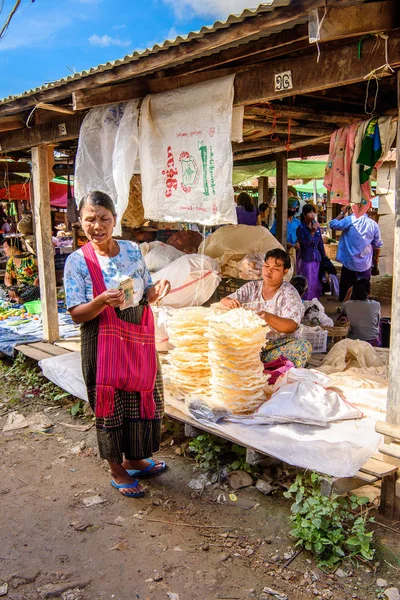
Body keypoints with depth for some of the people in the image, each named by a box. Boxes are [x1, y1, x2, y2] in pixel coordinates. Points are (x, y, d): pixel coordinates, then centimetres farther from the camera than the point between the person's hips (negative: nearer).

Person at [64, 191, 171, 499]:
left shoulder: (132, 250, 2)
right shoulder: (77, 261, -10)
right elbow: (76, 314, -12)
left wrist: (157, 290, -13)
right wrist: (103, 301, -30)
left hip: (140, 338, 5)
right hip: (104, 343, -4)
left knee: (143, 399, 15)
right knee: (111, 404, 7)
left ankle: (134, 460, 38)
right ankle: (117, 470, 29)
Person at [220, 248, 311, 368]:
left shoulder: (289, 294, -2)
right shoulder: (251, 287, 10)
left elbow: (292, 326, -16)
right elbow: (223, 302, 4)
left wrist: (268, 318, -35)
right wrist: (229, 302, -22)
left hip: (278, 344, -2)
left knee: (304, 347, -31)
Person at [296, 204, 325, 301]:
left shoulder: (317, 226, 7)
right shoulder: (300, 228, -8)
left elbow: (321, 244, 13)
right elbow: (304, 244, -18)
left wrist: (324, 258, 15)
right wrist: (312, 232, -24)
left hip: (316, 259, 5)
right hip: (306, 259, -5)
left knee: (316, 284, 9)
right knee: (307, 285, -4)